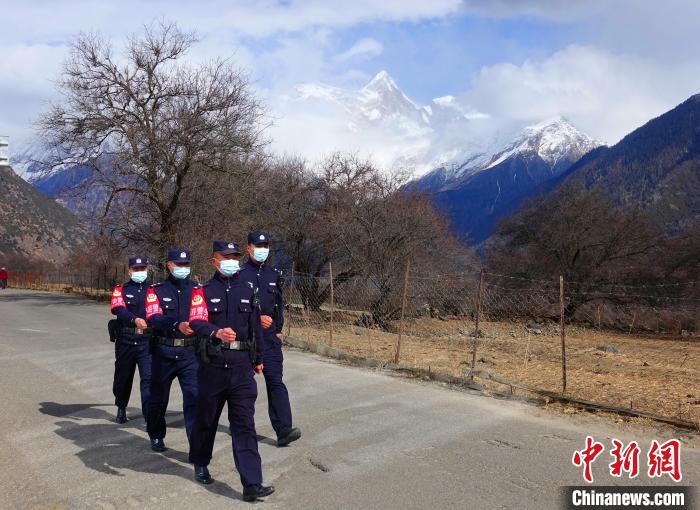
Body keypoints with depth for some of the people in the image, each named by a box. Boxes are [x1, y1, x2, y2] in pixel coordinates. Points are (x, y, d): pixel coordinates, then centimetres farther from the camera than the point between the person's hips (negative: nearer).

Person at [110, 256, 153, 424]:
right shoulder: (121, 290, 5)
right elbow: (118, 309, -15)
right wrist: (134, 319, -33)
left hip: (147, 341, -1)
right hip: (125, 340, 1)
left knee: (148, 377, -10)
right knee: (123, 376, 16)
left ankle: (150, 416, -8)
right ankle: (121, 408, 39)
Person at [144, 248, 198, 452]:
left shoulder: (197, 290, 5)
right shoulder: (156, 290, 0)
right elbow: (154, 319, -16)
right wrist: (178, 324, -34)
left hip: (190, 353, 0)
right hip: (164, 353, 0)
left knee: (194, 397, -10)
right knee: (159, 397, 16)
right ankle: (156, 437, 39)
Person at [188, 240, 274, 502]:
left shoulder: (248, 291, 9)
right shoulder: (203, 291, -1)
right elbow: (197, 322, -18)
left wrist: (258, 359, 19)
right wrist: (216, 332, -38)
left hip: (242, 366, 2)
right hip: (213, 365, -1)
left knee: (245, 425, -3)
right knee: (207, 418, 16)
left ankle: (252, 484, -5)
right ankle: (200, 465, 41)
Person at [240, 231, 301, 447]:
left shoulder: (274, 274, 11)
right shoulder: (240, 275, -4)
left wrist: (278, 329, 13)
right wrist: (257, 318, -17)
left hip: (270, 337, 3)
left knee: (275, 380, -6)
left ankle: (283, 429, -11)